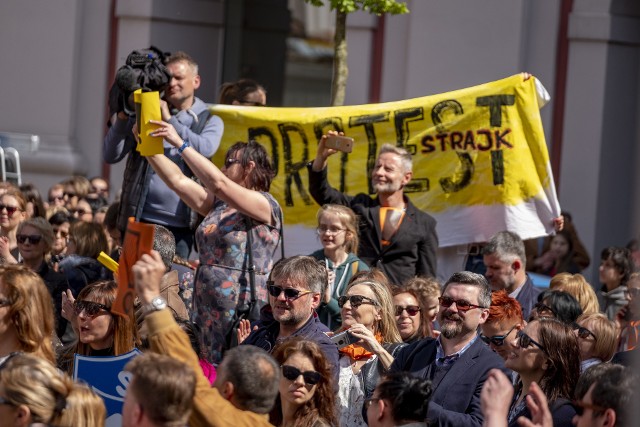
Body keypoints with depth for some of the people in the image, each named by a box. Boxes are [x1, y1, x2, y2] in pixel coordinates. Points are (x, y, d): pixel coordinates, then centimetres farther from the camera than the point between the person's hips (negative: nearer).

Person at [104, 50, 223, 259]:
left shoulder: (210, 122, 9)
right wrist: (122, 118, -8)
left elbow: (205, 149, -14)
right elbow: (110, 155, 6)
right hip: (139, 218, 1)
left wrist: (170, 120, -12)